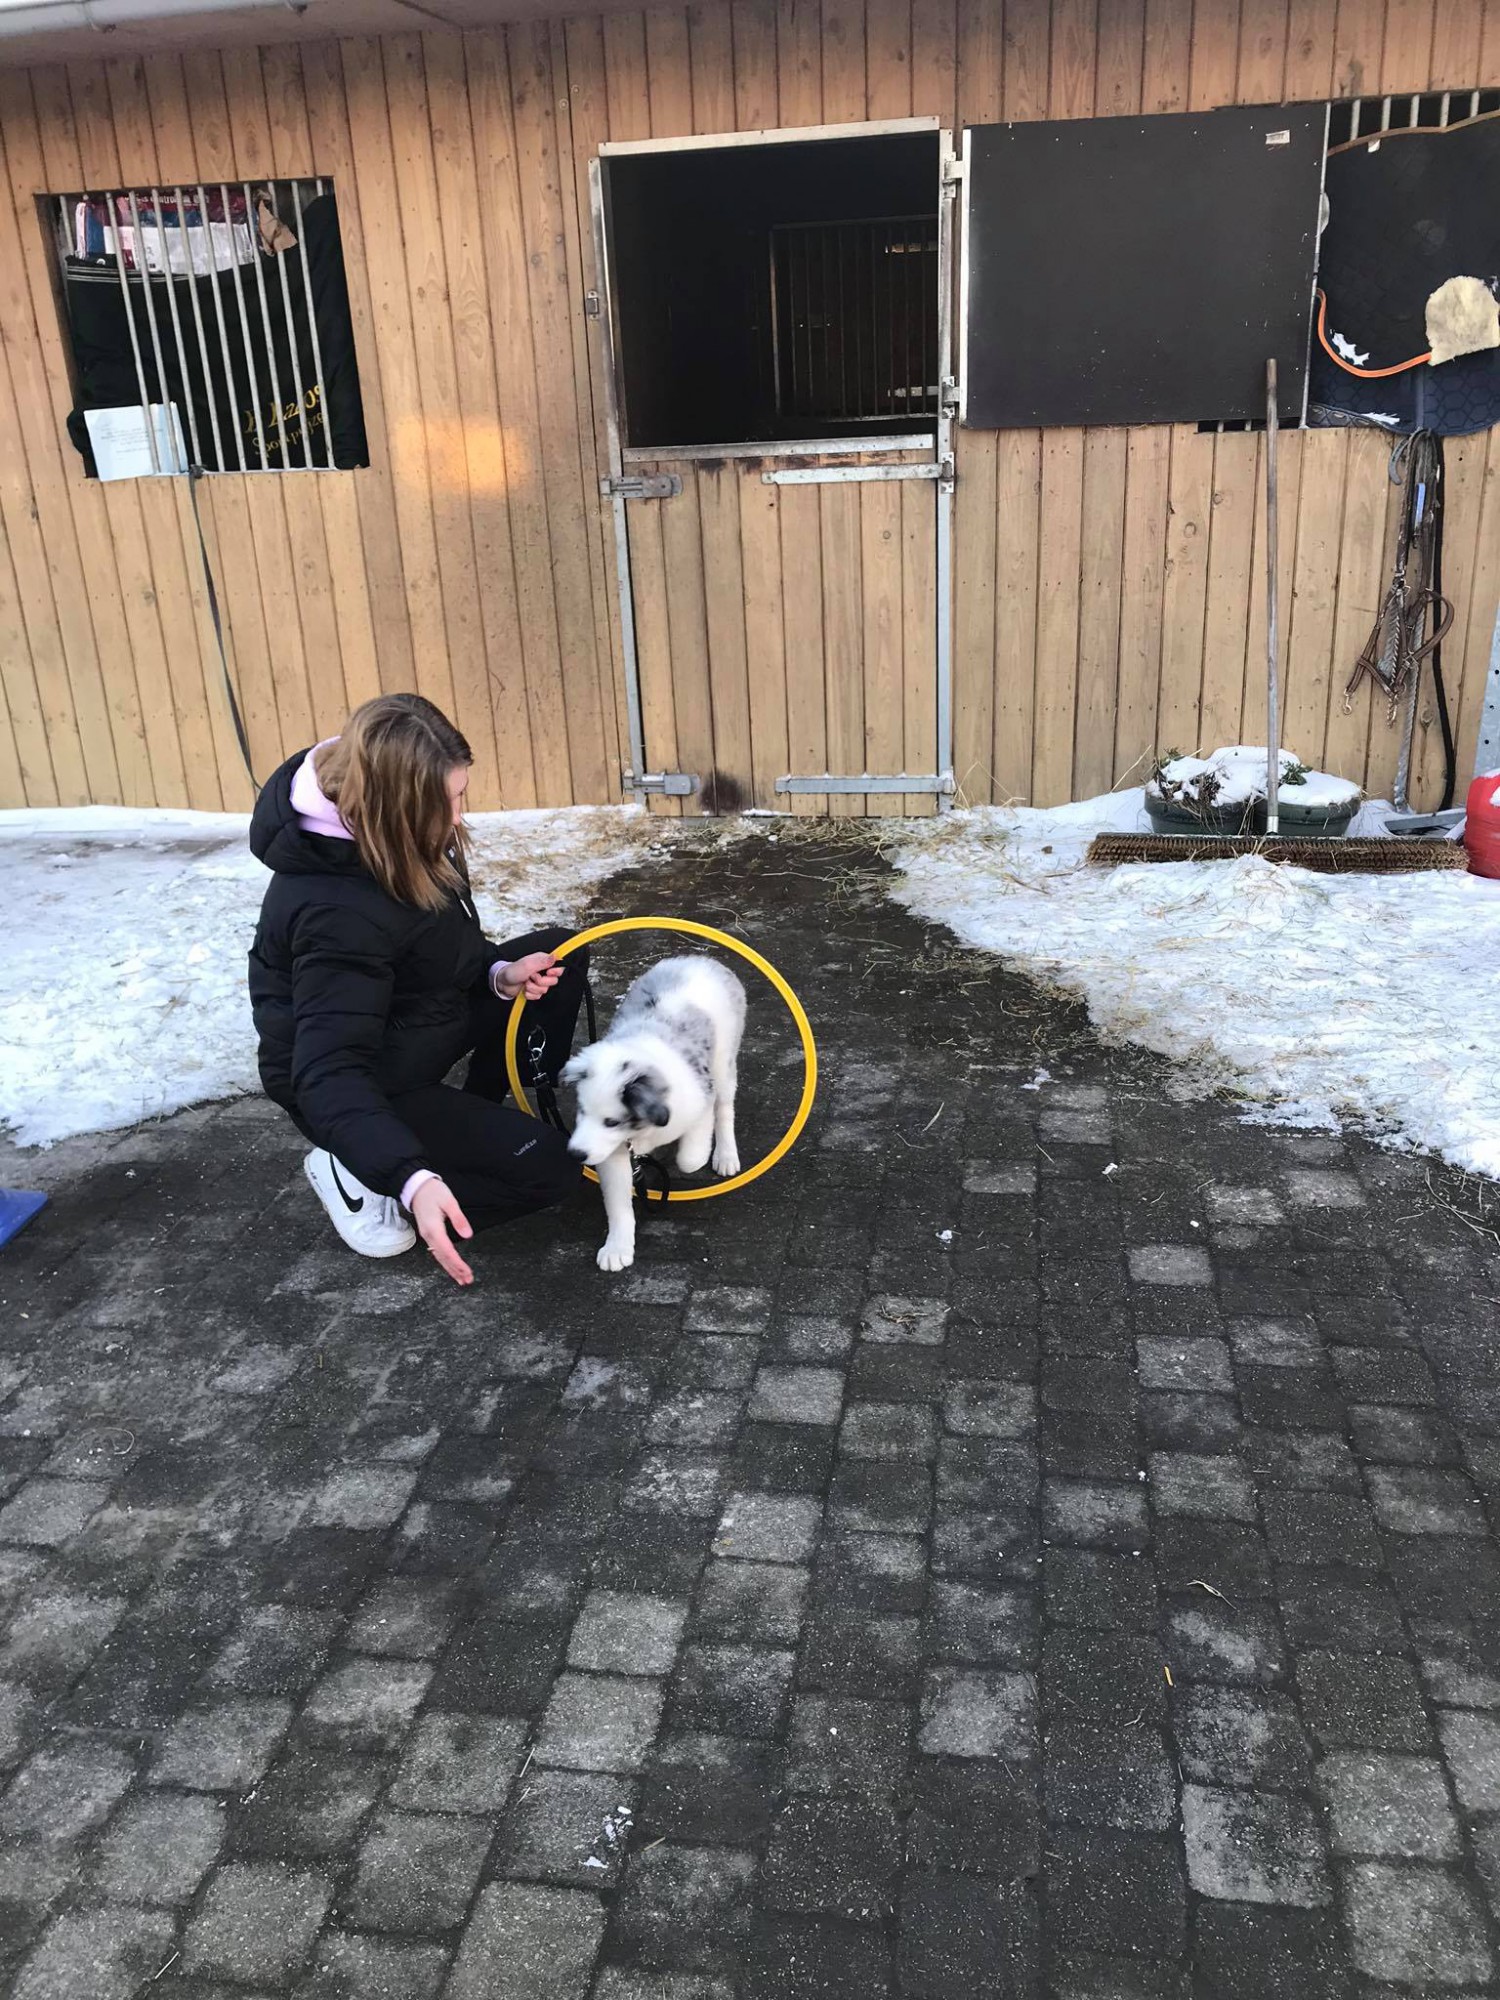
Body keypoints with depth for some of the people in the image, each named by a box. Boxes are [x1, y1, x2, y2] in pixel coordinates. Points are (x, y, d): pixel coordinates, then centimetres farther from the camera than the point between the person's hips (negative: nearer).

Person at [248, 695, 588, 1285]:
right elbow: (330, 1074, -42)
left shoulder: (397, 840, -10)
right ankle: (360, 1177, 0)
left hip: (416, 1024, 9)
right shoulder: (336, 911, -37)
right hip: (366, 1084, -8)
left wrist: (500, 973, -11)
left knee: (559, 955, 3)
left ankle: (478, 1123, 12)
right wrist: (413, 1180, -53)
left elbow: (447, 943, 8)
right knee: (547, 1169, -11)